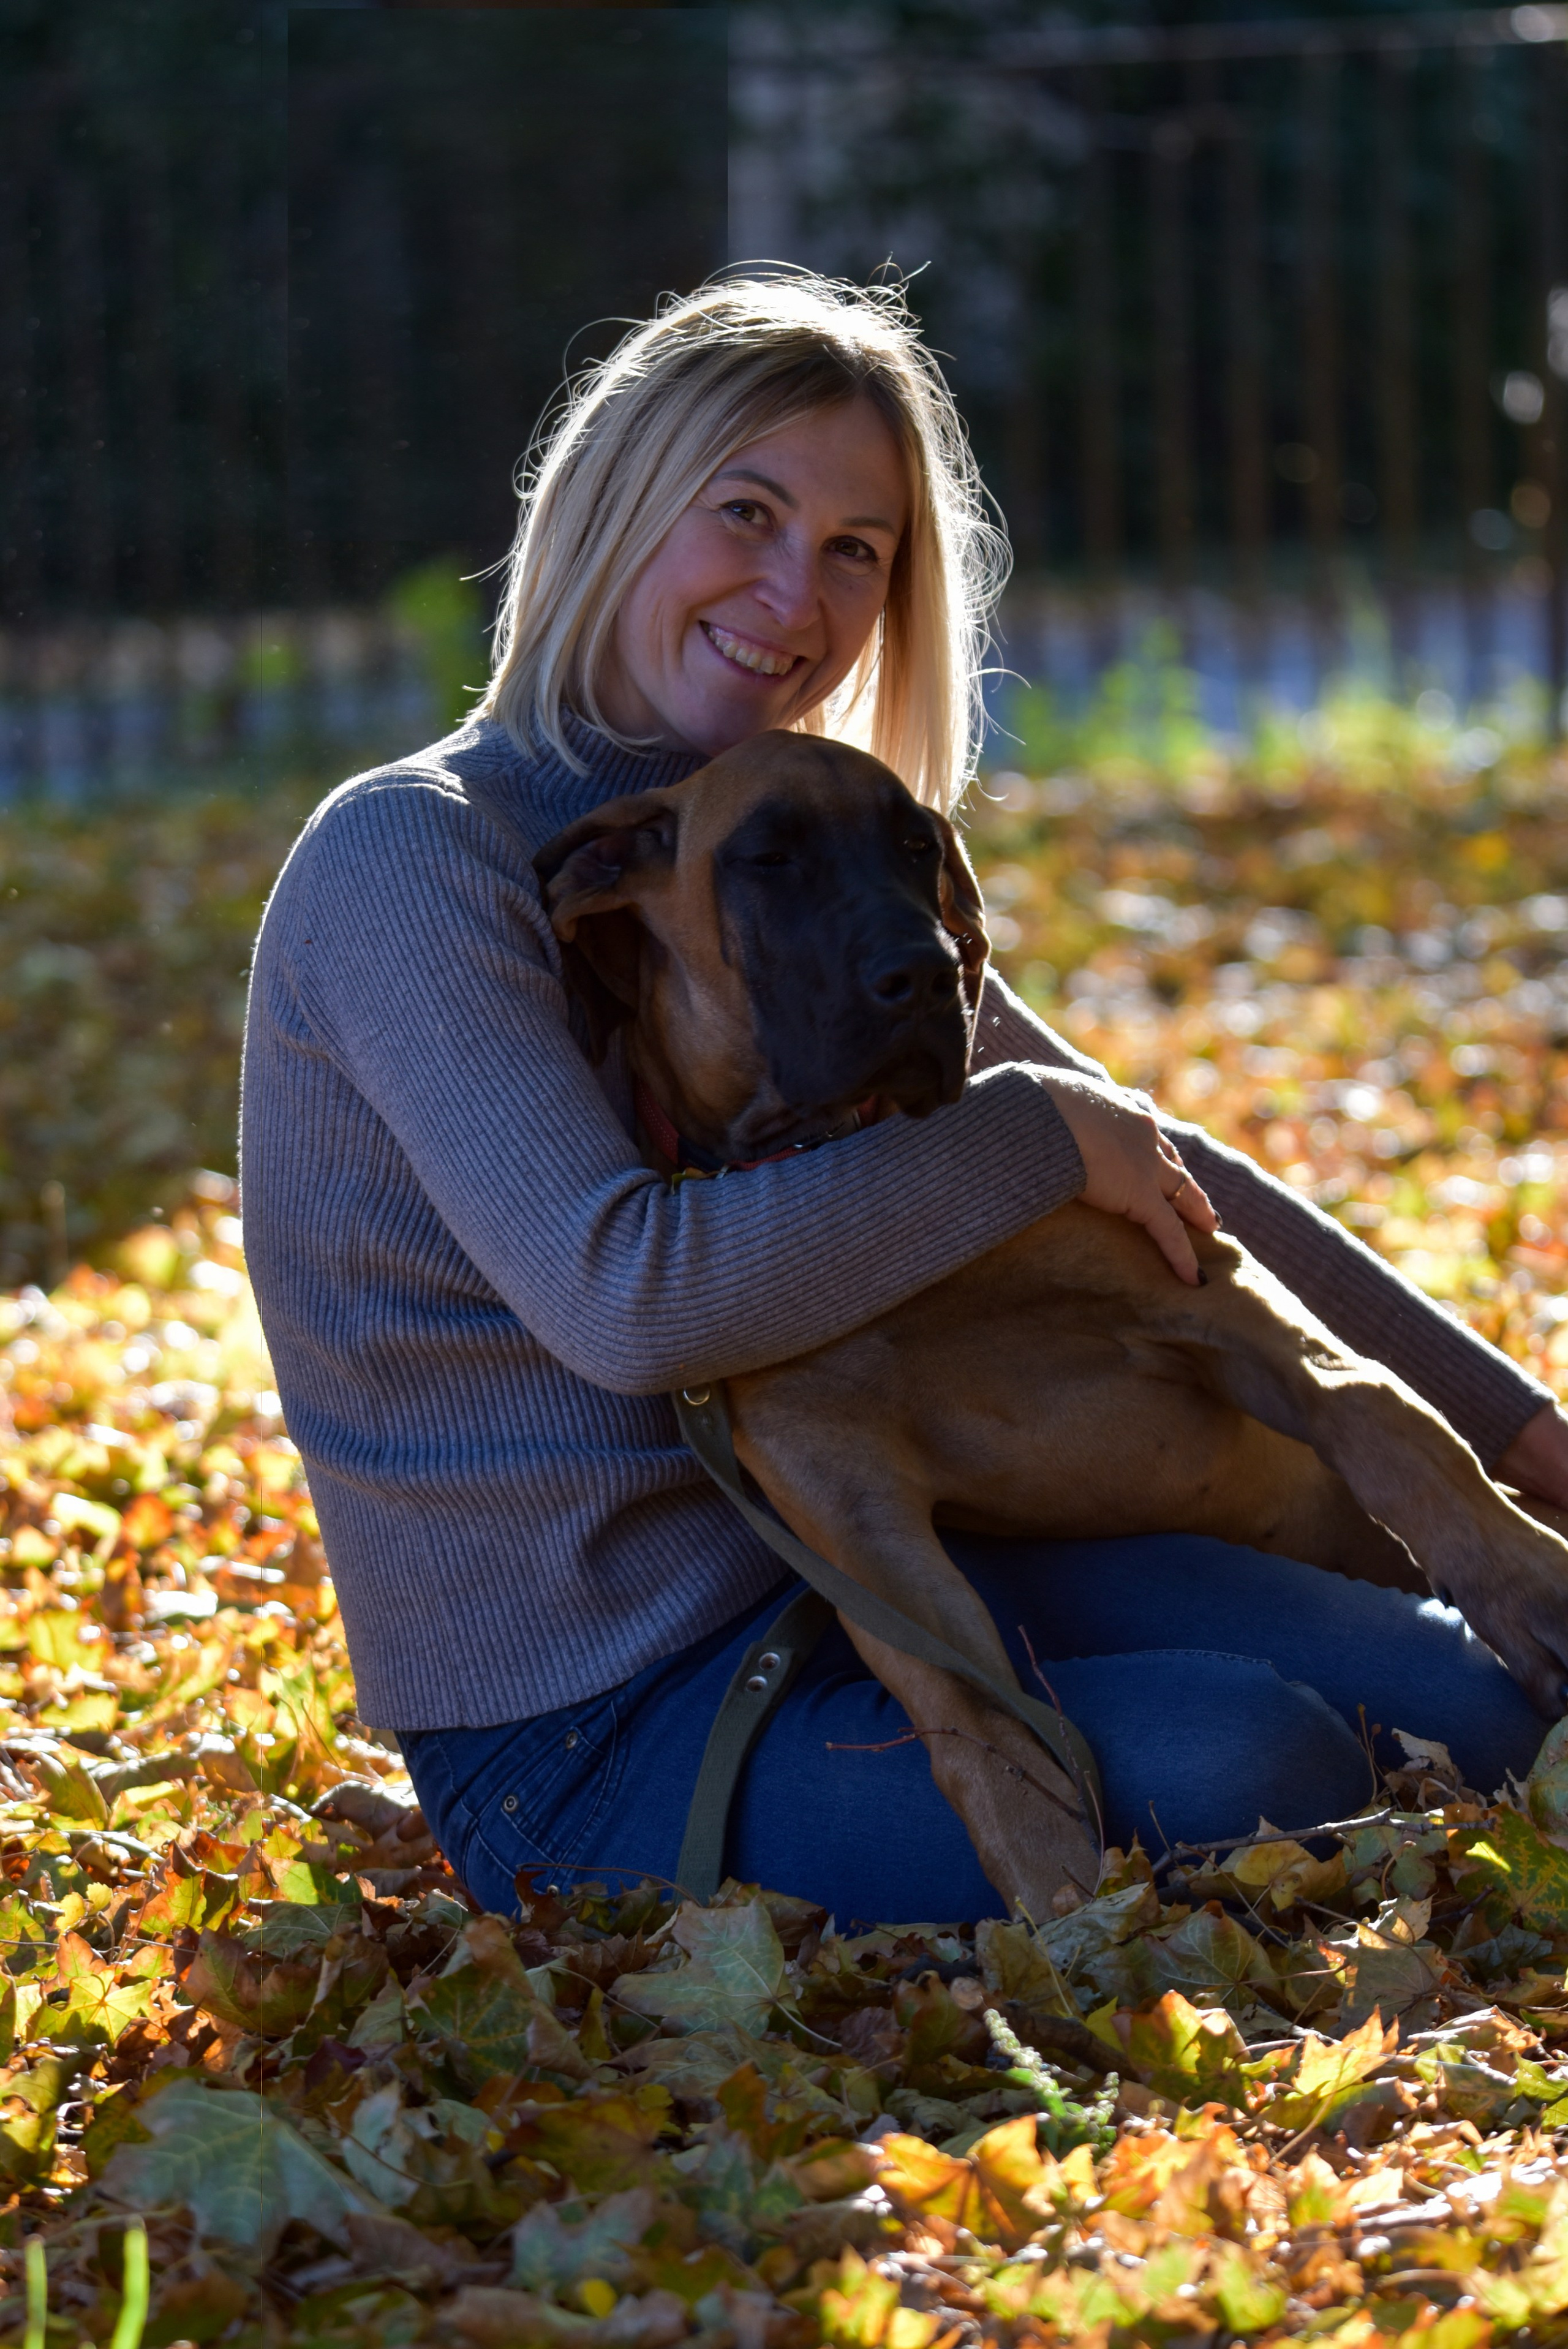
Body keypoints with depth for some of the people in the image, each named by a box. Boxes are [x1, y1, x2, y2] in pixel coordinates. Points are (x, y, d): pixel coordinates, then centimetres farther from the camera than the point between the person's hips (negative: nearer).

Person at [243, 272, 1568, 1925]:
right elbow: (621, 1295, -27)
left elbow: (1150, 1173, 18)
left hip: (843, 1568, 8)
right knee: (1240, 1761, -27)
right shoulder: (406, 860, -14)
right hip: (587, 1740, -8)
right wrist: (1031, 1137, -18)